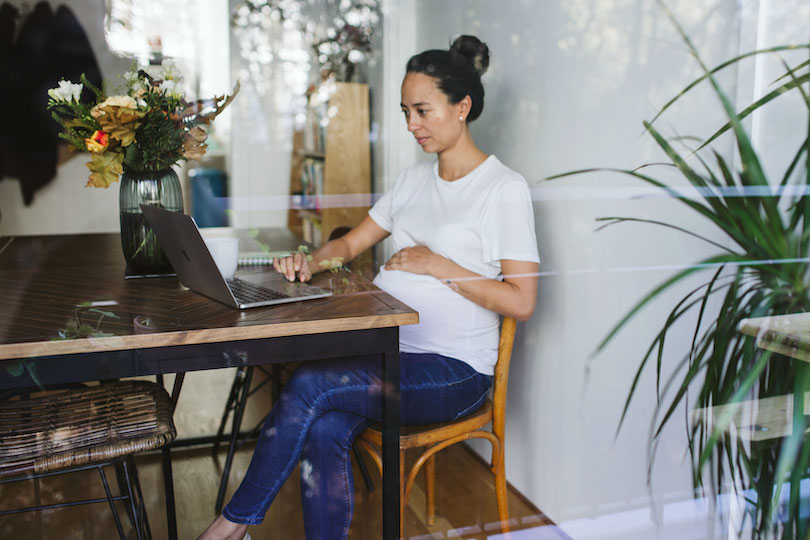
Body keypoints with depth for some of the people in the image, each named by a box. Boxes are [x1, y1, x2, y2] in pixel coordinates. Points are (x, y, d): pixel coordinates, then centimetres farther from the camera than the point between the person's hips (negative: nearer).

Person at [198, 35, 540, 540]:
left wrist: (438, 265, -15)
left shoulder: (505, 189, -6)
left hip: (453, 369, -6)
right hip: (386, 349, 6)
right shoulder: (413, 178, 16)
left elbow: (521, 302, -11)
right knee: (324, 430, -24)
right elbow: (352, 243, 18)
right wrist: (310, 262, -3)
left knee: (310, 384, -23)